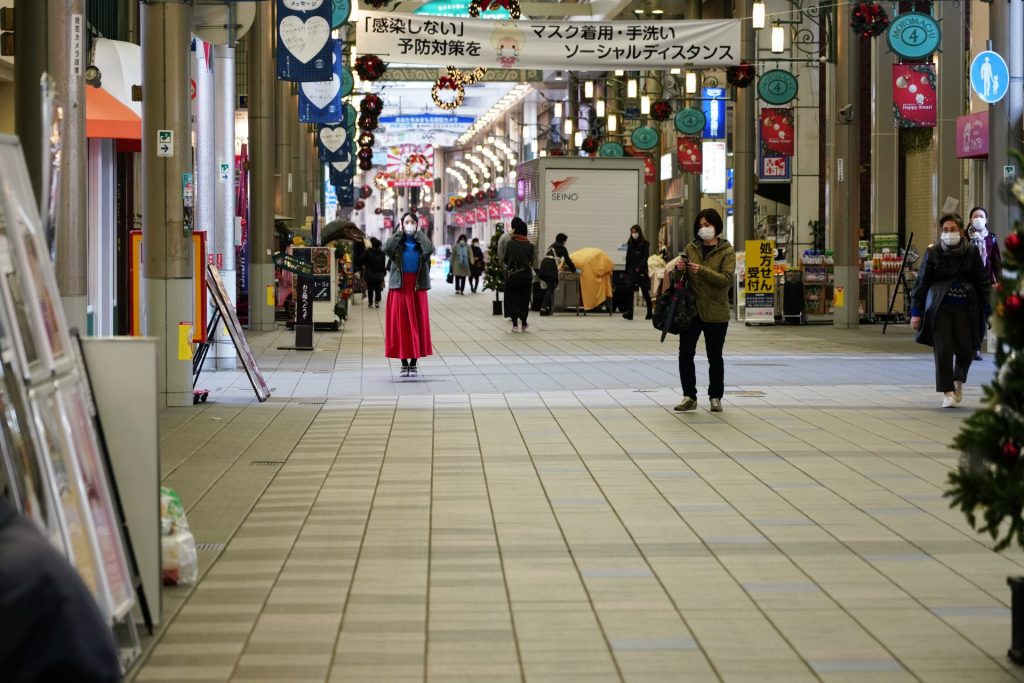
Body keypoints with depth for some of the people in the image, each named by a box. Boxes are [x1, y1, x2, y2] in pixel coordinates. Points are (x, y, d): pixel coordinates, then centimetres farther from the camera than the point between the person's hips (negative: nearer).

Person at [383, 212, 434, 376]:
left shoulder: (421, 241, 7)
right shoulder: (397, 241, 5)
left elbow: (430, 250, -17)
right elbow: (387, 249, -19)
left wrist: (418, 233, -7)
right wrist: (399, 232, -9)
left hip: (417, 286, 1)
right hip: (400, 286, -1)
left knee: (418, 323, 1)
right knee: (401, 323, -1)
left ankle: (414, 363, 8)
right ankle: (404, 364, 5)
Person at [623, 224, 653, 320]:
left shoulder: (645, 244, -1)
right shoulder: (630, 244, 10)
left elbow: (646, 257, -8)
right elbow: (628, 258, 12)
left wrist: (639, 267, -19)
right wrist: (626, 272, 9)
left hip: (642, 270, -4)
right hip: (632, 271, 4)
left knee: (645, 291, 1)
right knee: (631, 291, -2)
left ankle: (649, 312, 6)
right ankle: (630, 313, -2)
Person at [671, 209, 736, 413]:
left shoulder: (727, 251, -2)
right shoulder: (691, 248, 8)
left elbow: (726, 279, -15)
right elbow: (675, 279, 7)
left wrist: (702, 270, -27)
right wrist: (678, 269, -16)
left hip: (715, 312, -3)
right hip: (691, 309, 3)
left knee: (715, 357, 6)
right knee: (685, 353, -5)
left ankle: (716, 397, 19)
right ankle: (689, 396, 3)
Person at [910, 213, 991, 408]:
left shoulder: (972, 252, 2)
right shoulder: (932, 253, -1)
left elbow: (983, 282, 5)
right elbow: (921, 283, 2)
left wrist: (988, 310, 1)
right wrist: (916, 312, -1)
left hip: (965, 308, 1)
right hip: (940, 308, -1)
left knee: (966, 349, 2)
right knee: (943, 350, -6)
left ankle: (959, 381, 32)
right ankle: (948, 392, 3)